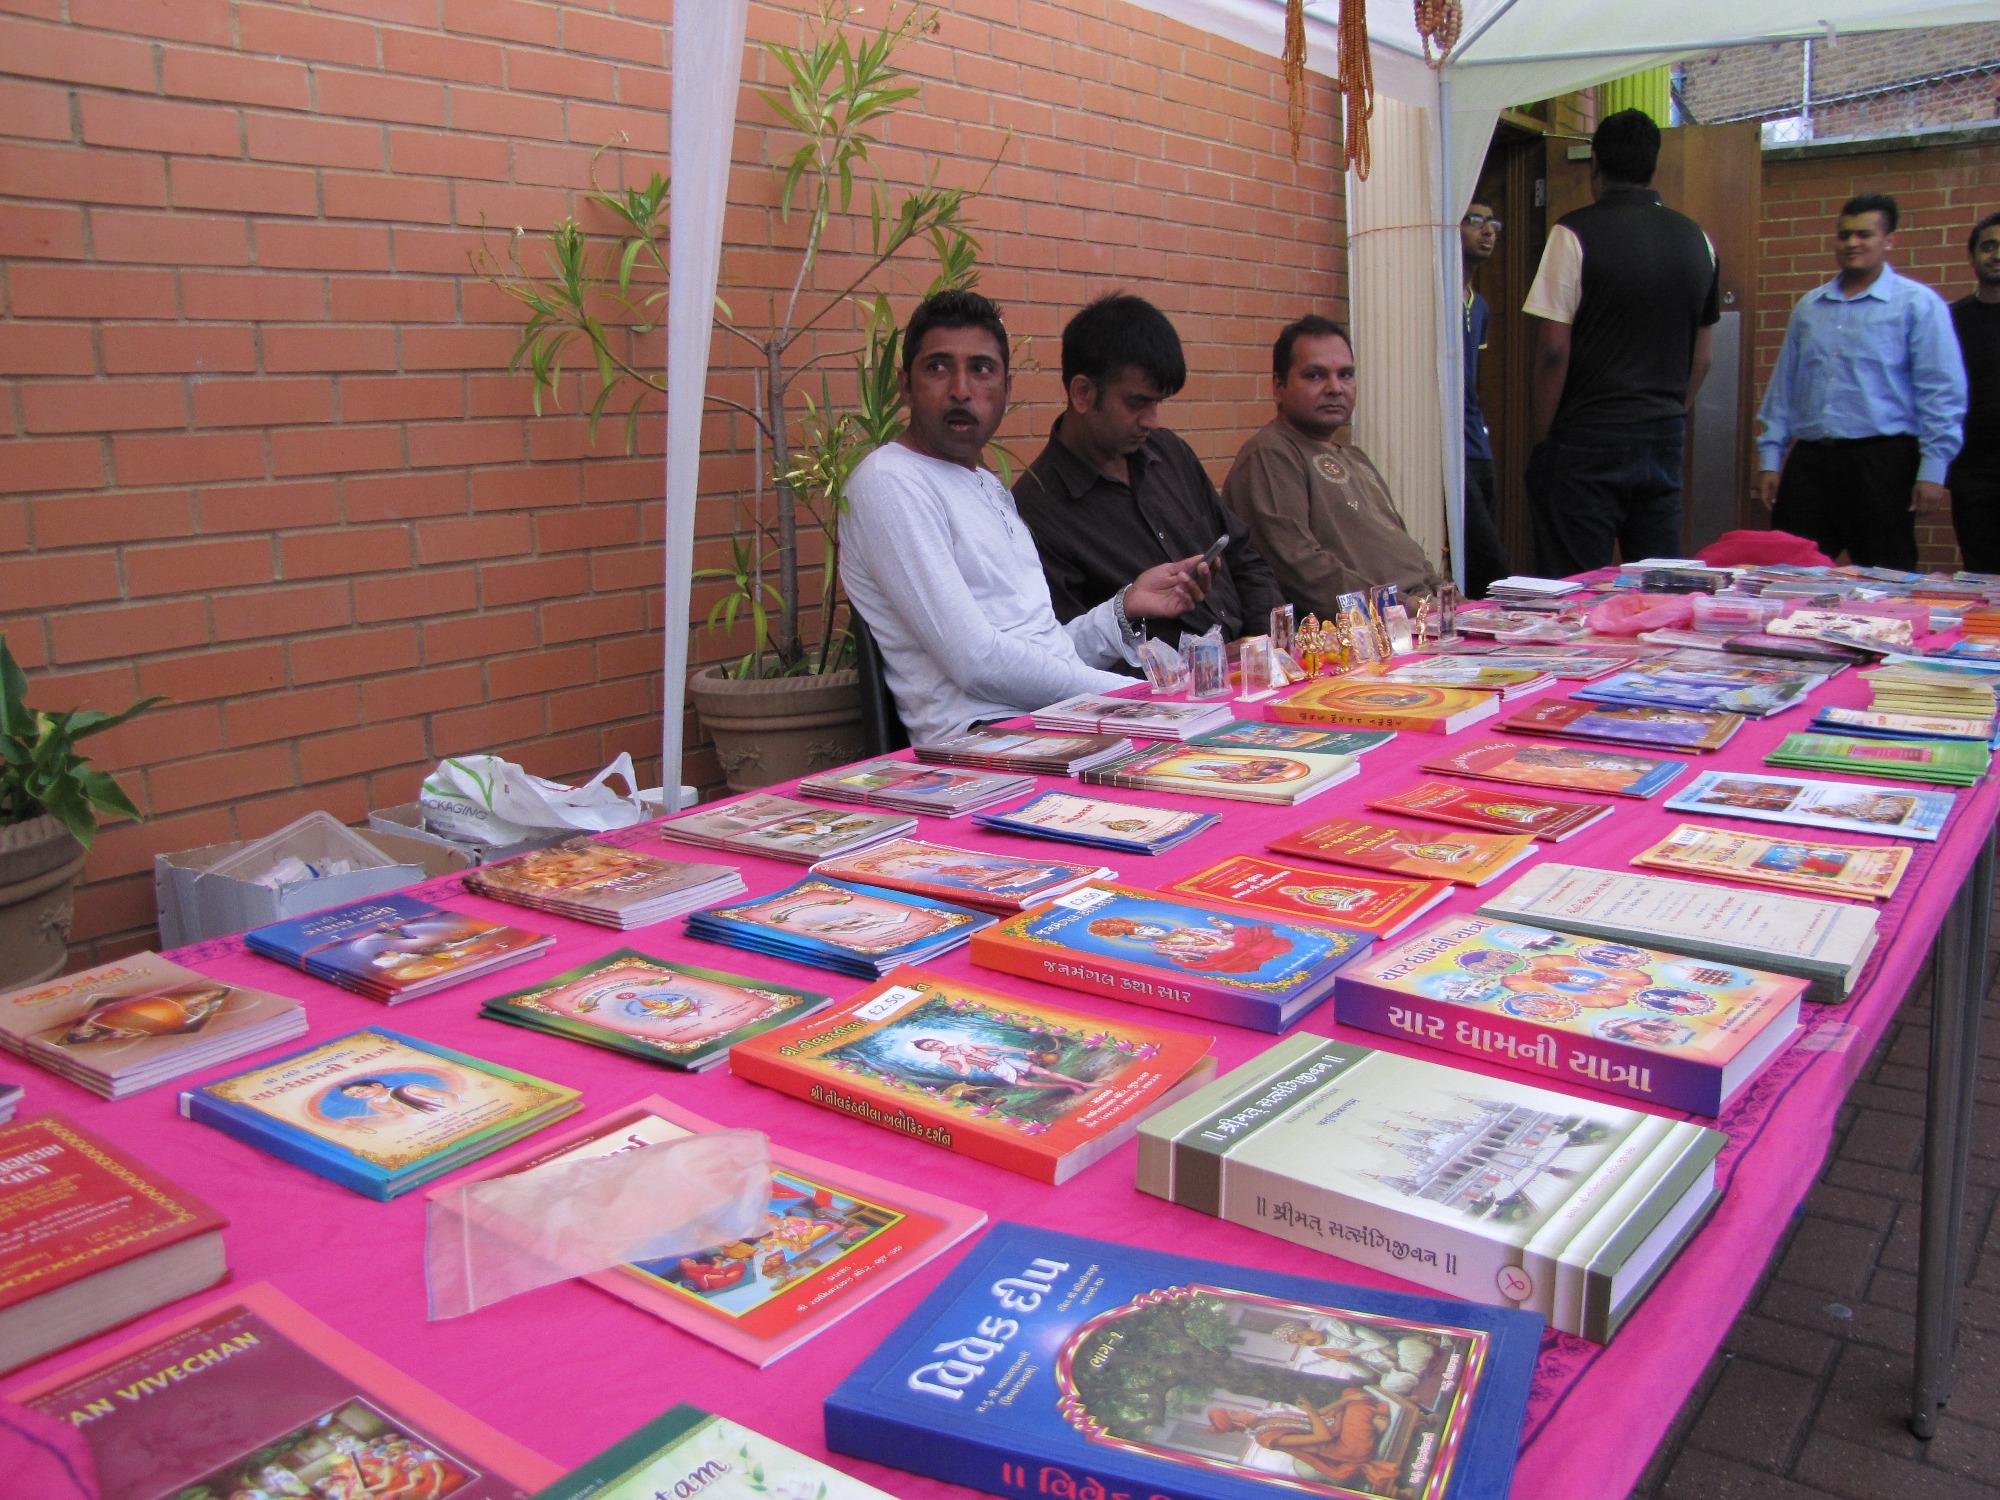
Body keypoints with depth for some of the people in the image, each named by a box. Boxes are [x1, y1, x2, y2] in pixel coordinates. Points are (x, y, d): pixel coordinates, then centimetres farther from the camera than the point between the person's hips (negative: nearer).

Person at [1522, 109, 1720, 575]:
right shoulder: (1697, 239, 10)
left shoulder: (1575, 233, -8)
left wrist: (1540, 439, -4)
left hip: (1586, 442, -6)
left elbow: (1553, 352, -13)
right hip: (1666, 442, 6)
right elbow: (1702, 357, 14)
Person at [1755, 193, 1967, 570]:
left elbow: (1942, 395, -4)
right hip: (1809, 461, 4)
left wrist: (1932, 471, -11)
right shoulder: (1808, 307, 15)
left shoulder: (1918, 304, 1)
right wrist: (1770, 460, 10)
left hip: (1881, 463, -4)